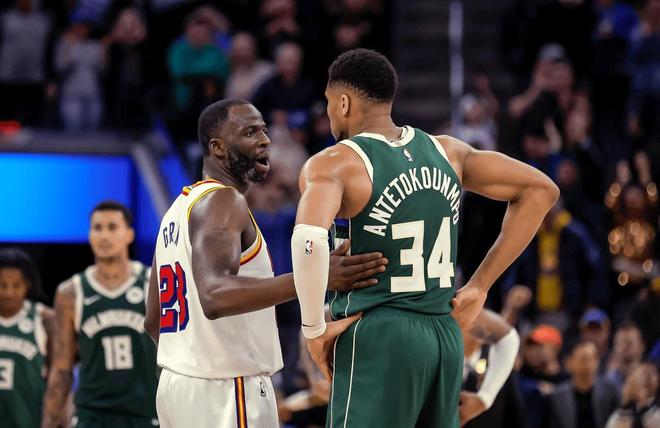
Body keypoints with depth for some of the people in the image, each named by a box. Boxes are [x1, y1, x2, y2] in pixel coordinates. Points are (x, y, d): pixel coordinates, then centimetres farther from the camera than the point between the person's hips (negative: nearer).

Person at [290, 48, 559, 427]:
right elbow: (541, 190, 13)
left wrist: (314, 329, -16)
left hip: (377, 339, -6)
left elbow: (309, 240, -30)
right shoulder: (446, 151, 10)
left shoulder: (334, 164, -9)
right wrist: (480, 285, 11)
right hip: (446, 337, 7)